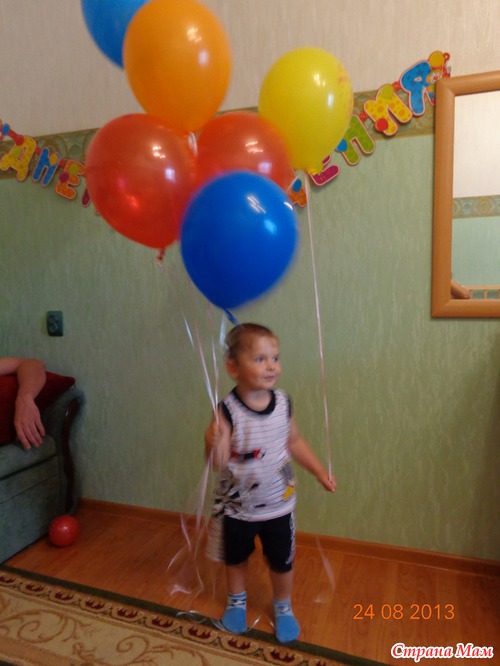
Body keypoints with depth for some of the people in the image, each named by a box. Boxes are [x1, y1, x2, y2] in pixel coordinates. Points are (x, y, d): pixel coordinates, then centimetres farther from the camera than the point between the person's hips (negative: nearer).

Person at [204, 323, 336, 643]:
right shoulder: (228, 410, -27)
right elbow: (219, 462, -28)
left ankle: (283, 608, 47)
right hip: (238, 506, -2)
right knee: (236, 557, 23)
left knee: (282, 560, 18)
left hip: (279, 503, 2)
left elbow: (294, 441, 2)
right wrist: (214, 444, -48)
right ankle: (237, 602, 52)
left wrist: (320, 471, -1)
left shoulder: (283, 402, -14)